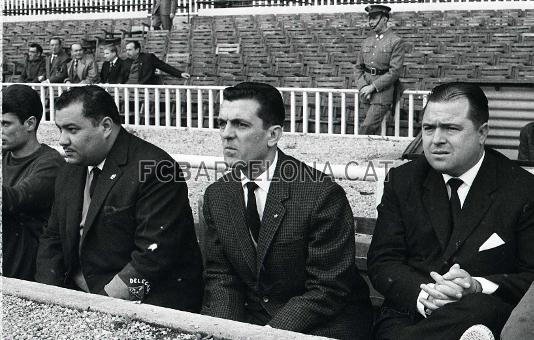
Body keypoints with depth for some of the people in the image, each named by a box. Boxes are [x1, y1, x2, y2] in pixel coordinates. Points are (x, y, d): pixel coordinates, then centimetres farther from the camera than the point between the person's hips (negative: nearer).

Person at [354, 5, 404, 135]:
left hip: (383, 93, -6)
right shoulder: (367, 41, 12)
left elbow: (395, 72, -12)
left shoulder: (396, 42, -6)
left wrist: (372, 87, -15)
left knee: (367, 128, -12)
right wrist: (362, 87, -4)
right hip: (366, 92, 6)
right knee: (375, 130, 8)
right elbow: (358, 67, 13)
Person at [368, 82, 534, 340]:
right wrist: (423, 294, -15)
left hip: (484, 313, 0)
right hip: (408, 316, 0)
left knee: (480, 307, -37)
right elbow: (381, 263, 6)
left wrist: (478, 287, -19)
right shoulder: (403, 181, 11)